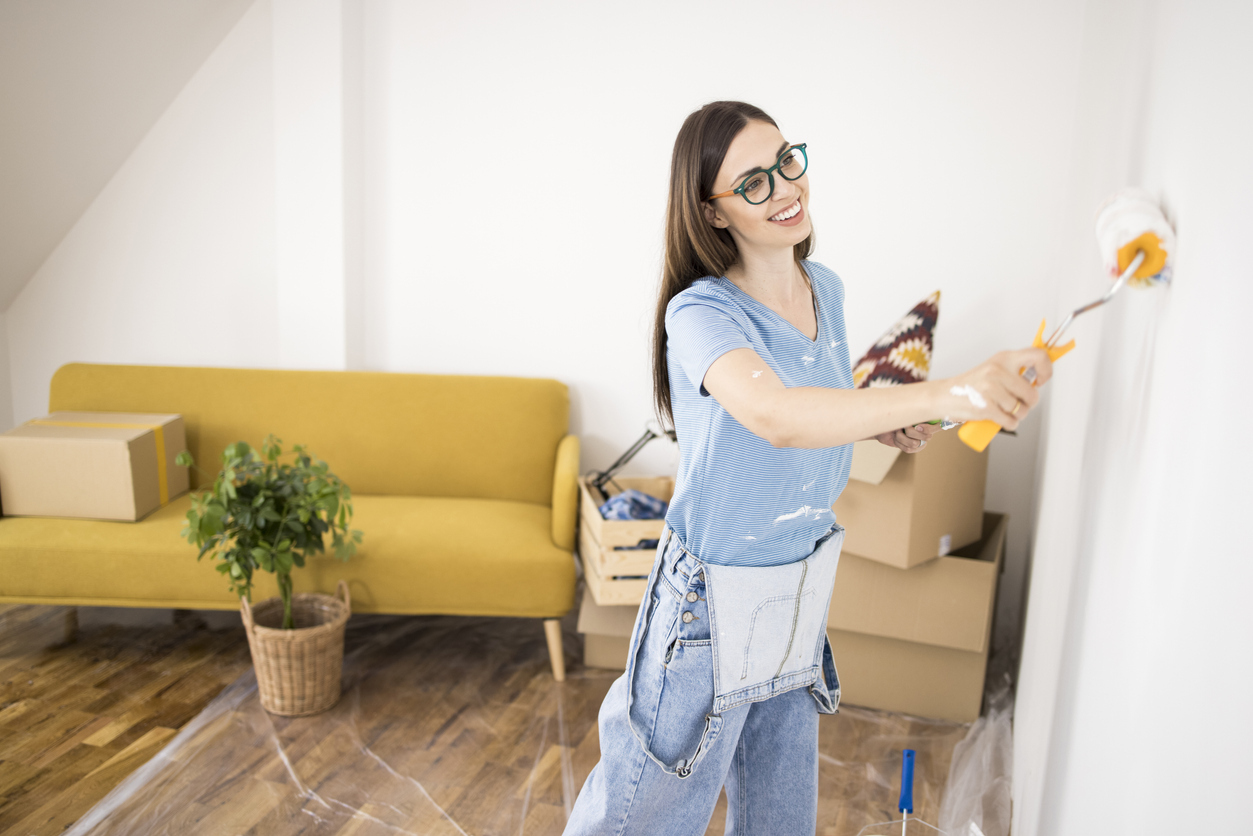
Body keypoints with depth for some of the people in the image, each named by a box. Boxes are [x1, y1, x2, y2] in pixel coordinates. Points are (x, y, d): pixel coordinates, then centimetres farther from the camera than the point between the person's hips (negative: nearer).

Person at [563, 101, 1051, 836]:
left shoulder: (826, 289, 1)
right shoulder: (700, 315, -23)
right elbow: (775, 417, -43)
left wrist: (878, 426, -2)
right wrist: (943, 395, -52)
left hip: (803, 586, 7)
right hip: (716, 600, -6)